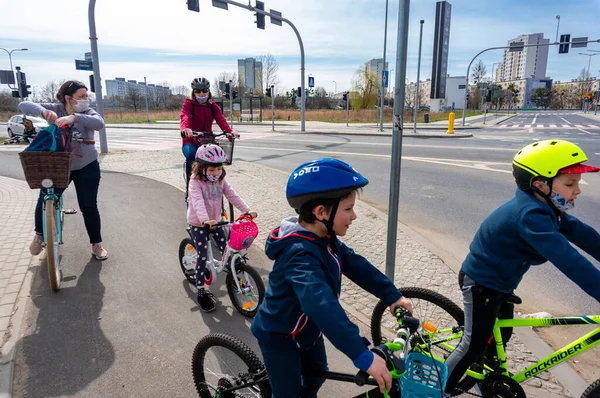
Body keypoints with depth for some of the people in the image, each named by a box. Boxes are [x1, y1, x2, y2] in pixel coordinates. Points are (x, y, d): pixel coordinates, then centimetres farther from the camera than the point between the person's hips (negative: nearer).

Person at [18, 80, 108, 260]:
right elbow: (24, 106, -15)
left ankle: (96, 244, 18)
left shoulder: (87, 113, -11)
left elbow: (99, 123, -32)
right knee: (45, 200, 1)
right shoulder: (55, 109, -8)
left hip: (86, 168, -1)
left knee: (88, 206, 2)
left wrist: (74, 117, -47)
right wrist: (43, 111, -36)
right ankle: (39, 235, 31)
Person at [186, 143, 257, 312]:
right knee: (203, 256, -5)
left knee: (226, 249, 3)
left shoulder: (220, 180, -2)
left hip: (215, 221, 5)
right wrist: (205, 220, -53)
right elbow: (198, 202, -36)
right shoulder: (196, 182, -20)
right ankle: (201, 292, 7)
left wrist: (247, 210, -24)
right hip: (198, 224, -5)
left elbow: (233, 196, -9)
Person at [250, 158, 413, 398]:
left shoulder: (324, 239, -9)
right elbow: (322, 306, -49)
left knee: (316, 374, 24)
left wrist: (392, 295, -11)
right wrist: (363, 356, -53)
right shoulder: (301, 255, -39)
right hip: (279, 335, -8)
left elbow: (355, 265, -5)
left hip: (306, 330, 8)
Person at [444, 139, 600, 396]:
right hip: (481, 282, -10)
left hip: (501, 281, 10)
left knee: (501, 335, 23)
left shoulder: (542, 207, -3)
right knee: (474, 346, 1)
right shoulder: (531, 215, -33)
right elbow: (568, 260, -40)